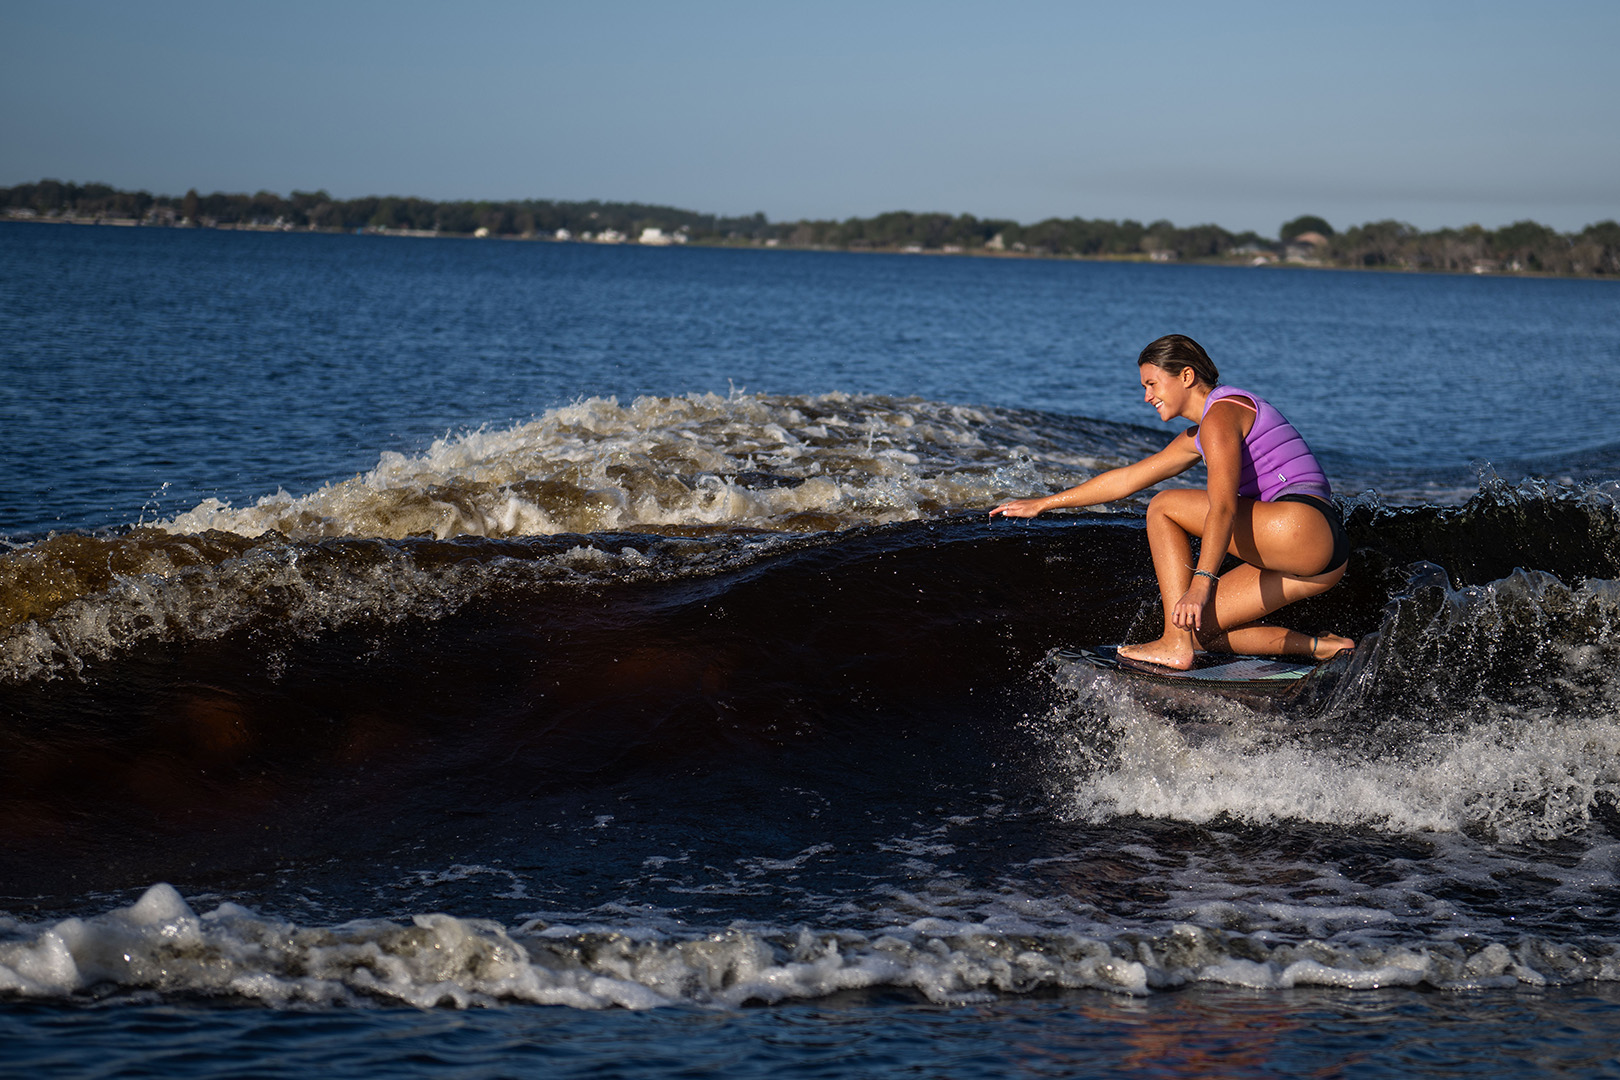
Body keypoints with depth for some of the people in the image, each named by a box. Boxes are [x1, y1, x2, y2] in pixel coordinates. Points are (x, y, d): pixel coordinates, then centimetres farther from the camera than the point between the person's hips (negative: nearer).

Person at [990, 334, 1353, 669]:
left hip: (1302, 522, -10)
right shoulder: (1198, 437, 23)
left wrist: (1201, 583, -31)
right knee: (1200, 627, 8)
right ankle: (1320, 647, 4)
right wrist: (1044, 503, 33)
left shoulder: (1220, 414, -7)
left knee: (1164, 507, -3)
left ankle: (1176, 646, -10)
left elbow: (1223, 506, -21)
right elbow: (1128, 478, 30)